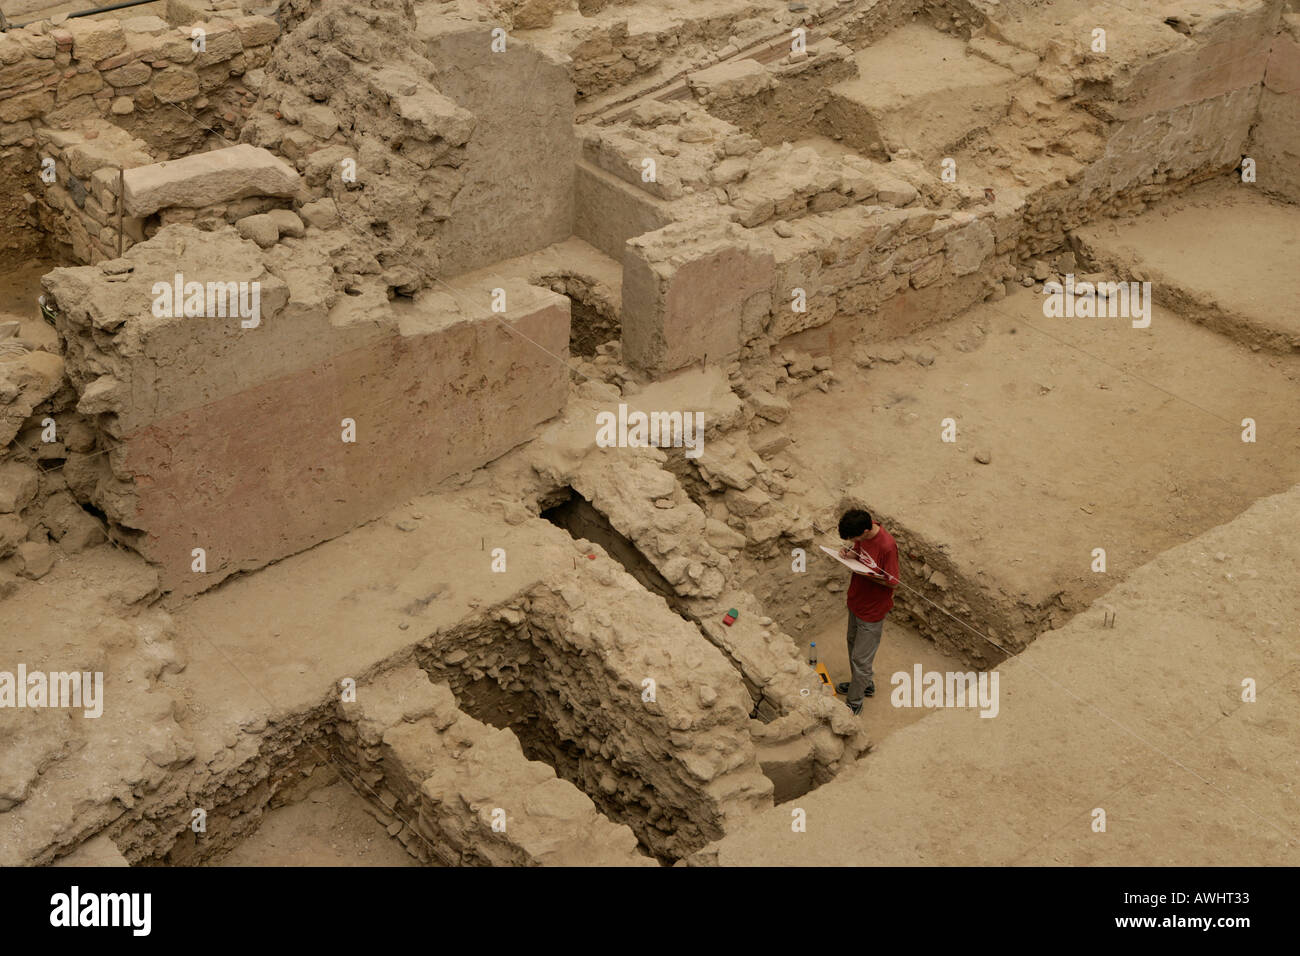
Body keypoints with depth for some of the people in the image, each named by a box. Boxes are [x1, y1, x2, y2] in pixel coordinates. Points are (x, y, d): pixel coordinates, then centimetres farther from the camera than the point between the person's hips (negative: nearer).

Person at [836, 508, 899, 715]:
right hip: (856, 601, 8)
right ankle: (865, 684, 50)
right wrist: (848, 551, -12)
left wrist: (866, 574, -32)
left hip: (872, 610, -8)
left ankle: (854, 703, 22)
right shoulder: (863, 533, -12)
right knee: (853, 642, 27)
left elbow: (893, 582, -23)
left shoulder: (887, 546, -33)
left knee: (860, 658, 5)